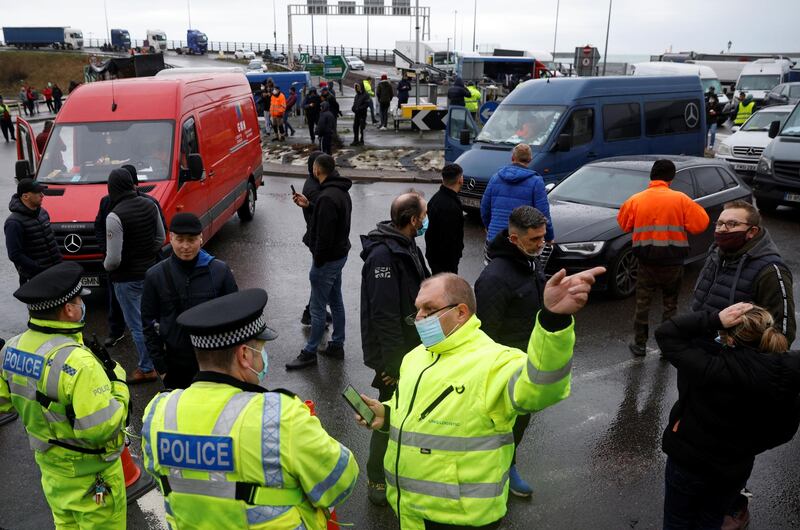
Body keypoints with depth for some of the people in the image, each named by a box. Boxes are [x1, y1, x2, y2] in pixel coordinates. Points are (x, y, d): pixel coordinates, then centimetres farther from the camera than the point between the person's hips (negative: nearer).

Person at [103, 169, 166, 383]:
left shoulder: (115, 216, -21)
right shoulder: (149, 205, -1)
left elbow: (114, 258, -20)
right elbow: (161, 237, 10)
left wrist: (106, 266, 1)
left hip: (127, 279, -6)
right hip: (150, 272, 7)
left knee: (137, 324, 5)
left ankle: (147, 368, 14)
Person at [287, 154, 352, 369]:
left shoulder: (327, 197, -25)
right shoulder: (341, 191, 7)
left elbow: (325, 234, -26)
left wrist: (318, 261, -17)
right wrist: (308, 205, 14)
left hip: (327, 258, -10)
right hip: (339, 255, 10)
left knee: (317, 308, 2)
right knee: (336, 302, 18)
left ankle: (310, 353, 14)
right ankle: (337, 346, 30)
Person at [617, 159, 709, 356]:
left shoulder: (636, 200, -3)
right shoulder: (680, 199, -7)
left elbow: (623, 224, 8)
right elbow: (700, 224, -7)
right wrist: (681, 224, 11)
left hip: (646, 261, 1)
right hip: (673, 261, 0)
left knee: (642, 303, 12)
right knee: (670, 305, 14)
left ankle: (639, 344, 16)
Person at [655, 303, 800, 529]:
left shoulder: (714, 369, -33)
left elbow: (665, 333, -25)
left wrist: (715, 319, -29)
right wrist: (748, 447, 13)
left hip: (688, 460, -4)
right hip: (736, 469, 4)